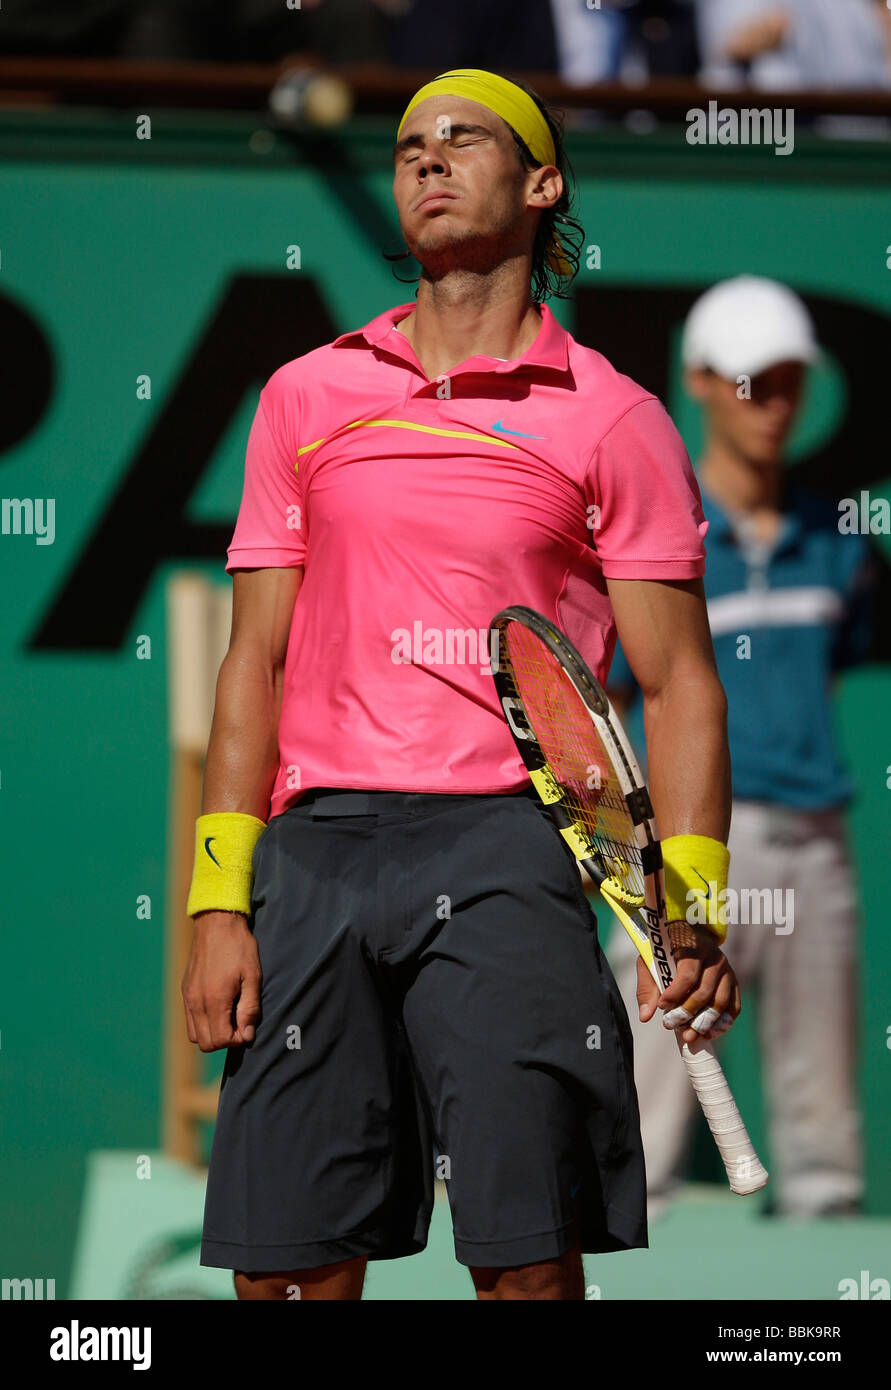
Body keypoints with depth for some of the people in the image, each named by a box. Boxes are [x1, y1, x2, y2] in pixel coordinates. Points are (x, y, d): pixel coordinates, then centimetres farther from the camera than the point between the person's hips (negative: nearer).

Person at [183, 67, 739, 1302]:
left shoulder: (613, 421, 7)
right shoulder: (308, 397, 16)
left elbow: (678, 681, 5)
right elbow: (255, 662, 15)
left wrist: (696, 907, -8)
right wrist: (219, 902, 5)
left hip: (507, 842, -3)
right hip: (319, 844, 3)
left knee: (527, 1255, -9)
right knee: (286, 1262, -1)